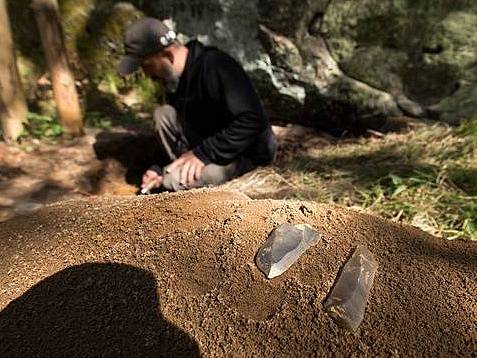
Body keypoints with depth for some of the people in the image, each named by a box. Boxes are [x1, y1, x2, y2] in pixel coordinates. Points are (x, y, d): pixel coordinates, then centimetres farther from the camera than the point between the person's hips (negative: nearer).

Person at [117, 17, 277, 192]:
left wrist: (203, 154, -29)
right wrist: (160, 170, -5)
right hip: (208, 141, 8)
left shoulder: (215, 66, -26)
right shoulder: (174, 77, 1)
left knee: (177, 179, -25)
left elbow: (252, 121, -33)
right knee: (163, 115, -11)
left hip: (246, 151, -8)